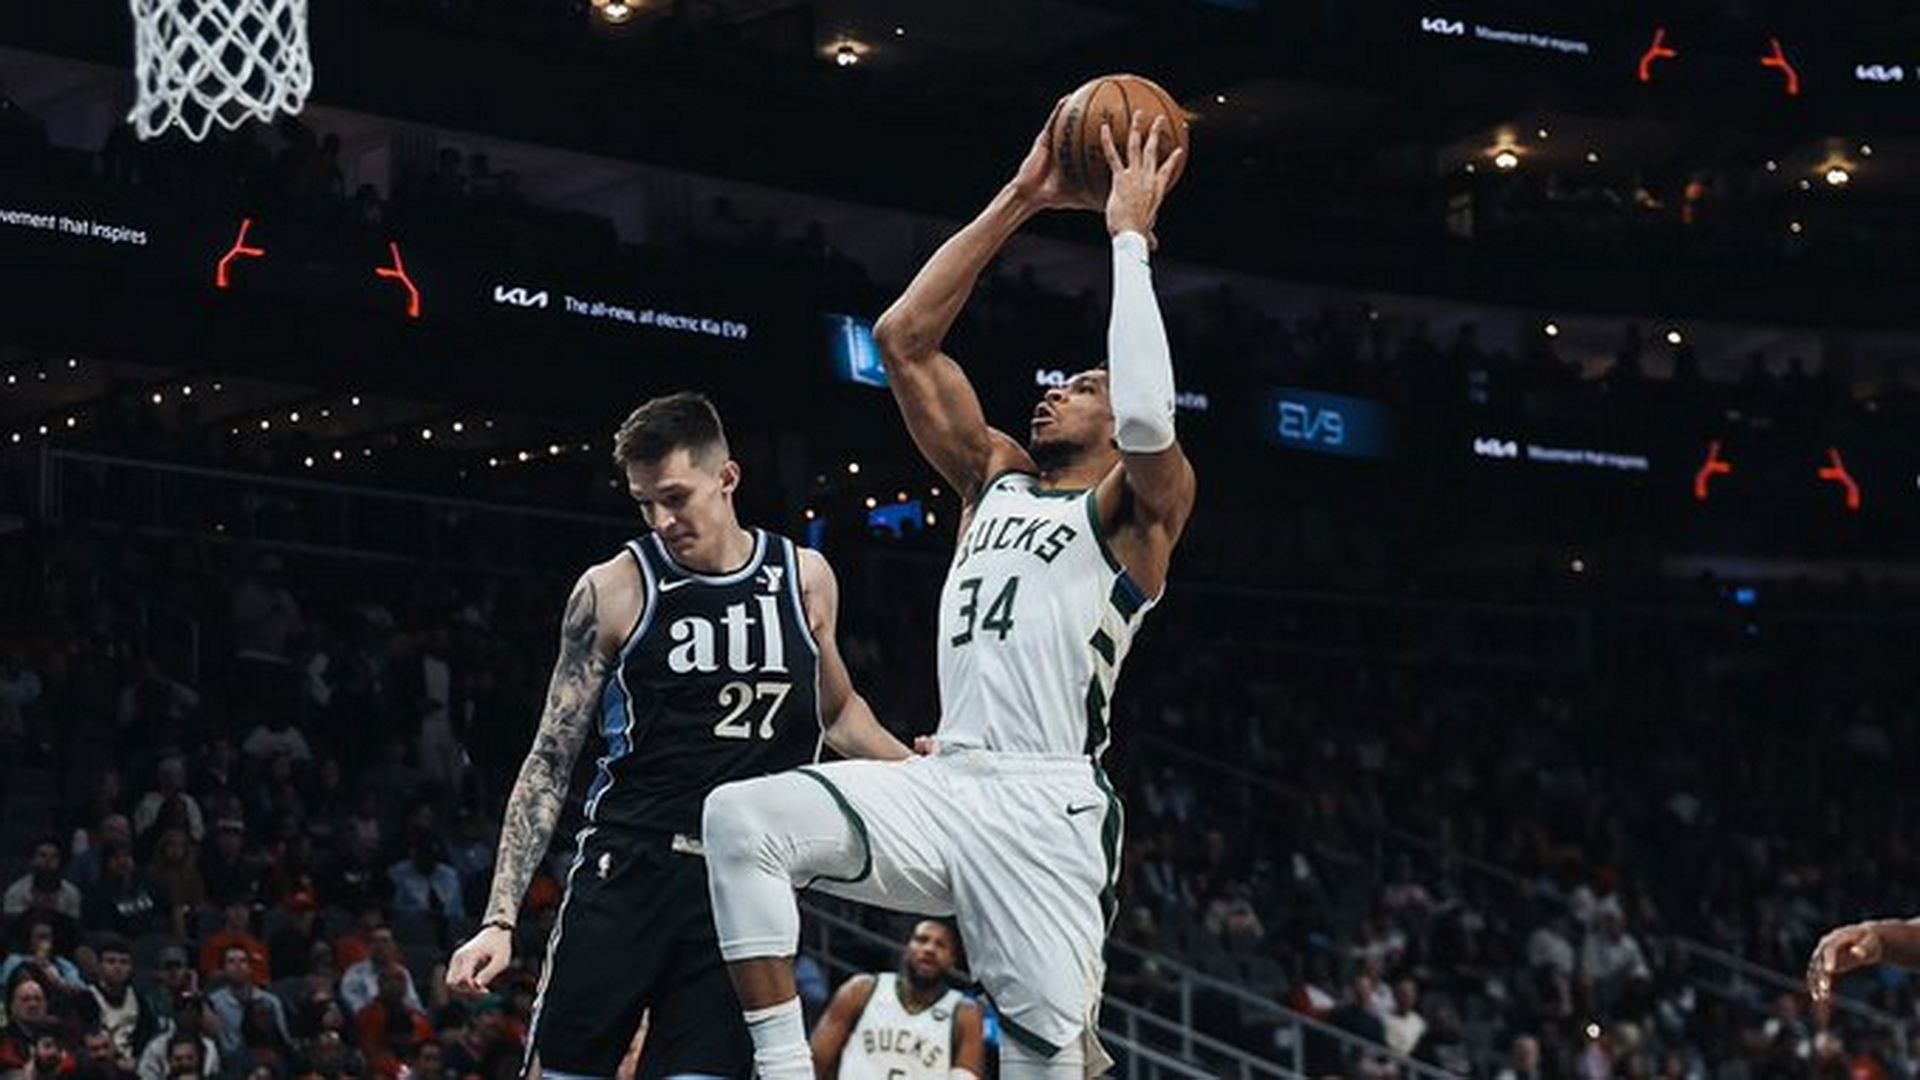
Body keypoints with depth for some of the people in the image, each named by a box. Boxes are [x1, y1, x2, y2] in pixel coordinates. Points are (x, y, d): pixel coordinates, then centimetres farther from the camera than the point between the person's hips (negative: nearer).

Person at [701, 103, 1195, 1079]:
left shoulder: (1136, 507, 6)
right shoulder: (997, 478, 23)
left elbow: (1148, 419, -19)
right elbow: (904, 340, 19)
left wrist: (1129, 237, -9)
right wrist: (1018, 202, 16)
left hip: (1046, 806, -5)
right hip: (941, 785, 5)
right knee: (743, 817, -21)